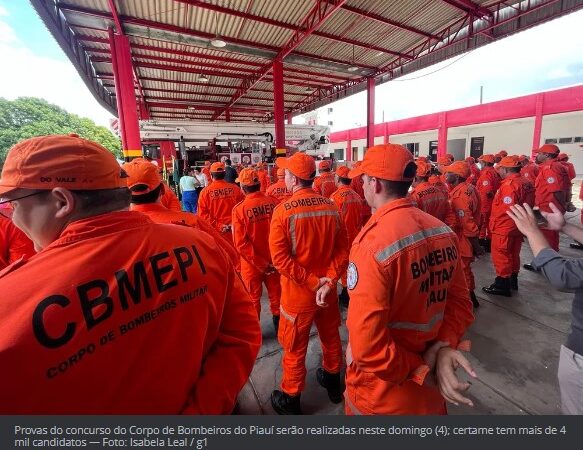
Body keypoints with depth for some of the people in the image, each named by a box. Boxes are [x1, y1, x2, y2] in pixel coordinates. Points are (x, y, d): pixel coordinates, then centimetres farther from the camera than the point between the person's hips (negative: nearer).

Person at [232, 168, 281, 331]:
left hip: (252, 264, -2)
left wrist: (261, 264, -13)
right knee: (276, 296, 21)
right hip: (274, 261, 2)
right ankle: (280, 330, 39)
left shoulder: (239, 209, -17)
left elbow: (241, 243, -19)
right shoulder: (274, 203, -12)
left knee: (253, 299, 19)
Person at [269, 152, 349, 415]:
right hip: (327, 290, 5)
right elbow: (343, 250, -7)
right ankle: (333, 383, 50)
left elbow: (280, 258, -21)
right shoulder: (331, 207, -5)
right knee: (331, 338, 26)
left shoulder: (283, 210, -18)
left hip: (297, 293, -4)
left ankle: (290, 401, 37)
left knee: (294, 348, 15)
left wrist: (312, 282, -16)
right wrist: (328, 281, -11)